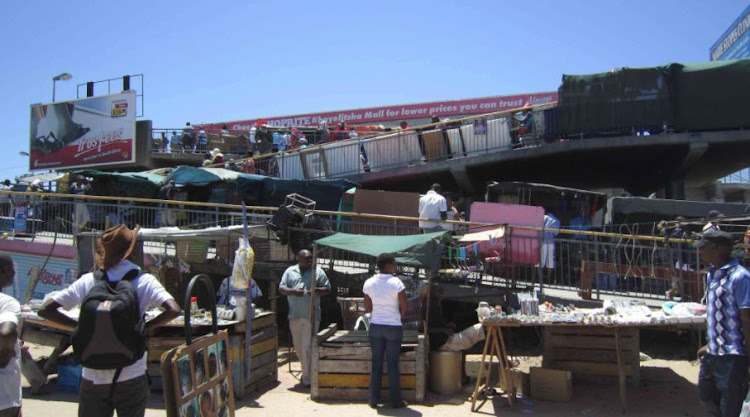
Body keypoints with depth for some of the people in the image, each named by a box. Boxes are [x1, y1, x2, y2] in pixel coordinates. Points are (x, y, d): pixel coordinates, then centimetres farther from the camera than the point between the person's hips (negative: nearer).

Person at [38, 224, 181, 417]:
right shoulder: (144, 281, -7)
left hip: (93, 379, 2)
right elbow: (174, 310, -20)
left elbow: (45, 310, 0)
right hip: (131, 378, -2)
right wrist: (145, 327, -7)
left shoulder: (88, 281, 0)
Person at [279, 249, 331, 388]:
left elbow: (328, 289, 3)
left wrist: (317, 290, -18)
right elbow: (281, 288, 6)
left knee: (307, 346, -7)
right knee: (298, 346, 14)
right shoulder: (290, 271, 9)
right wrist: (293, 291, -14)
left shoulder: (318, 272, 3)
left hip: (311, 315, -3)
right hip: (295, 315, 4)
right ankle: (306, 370, 36)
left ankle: (307, 378, 0)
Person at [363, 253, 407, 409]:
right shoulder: (396, 283, -14)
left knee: (376, 363, 11)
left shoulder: (369, 283, -2)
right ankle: (395, 400, 13)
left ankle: (374, 399, 16)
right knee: (393, 364, 6)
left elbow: (367, 308, 3)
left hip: (375, 326, 3)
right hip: (394, 327, -3)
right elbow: (404, 307, -11)